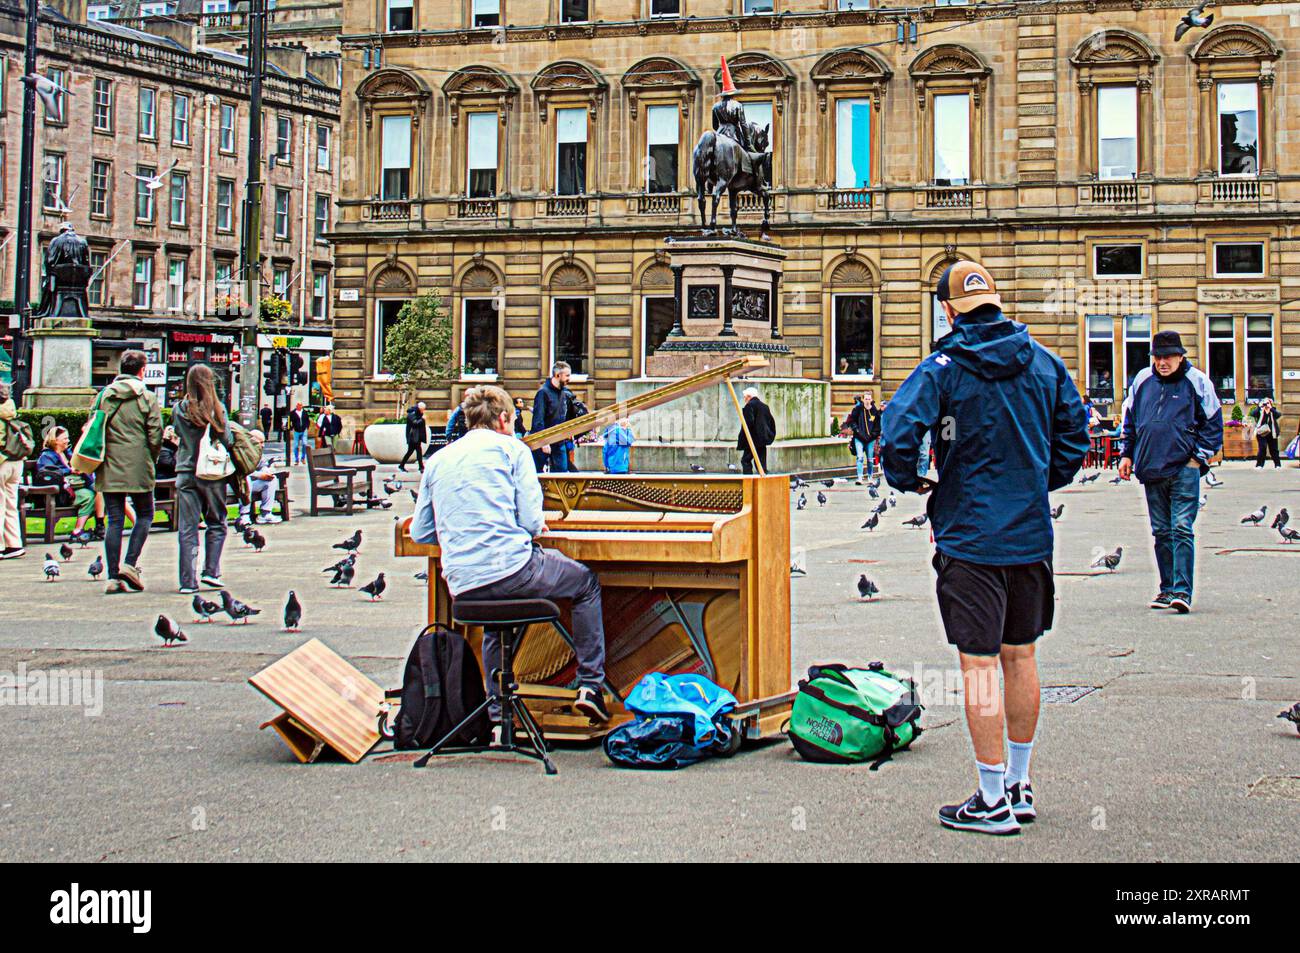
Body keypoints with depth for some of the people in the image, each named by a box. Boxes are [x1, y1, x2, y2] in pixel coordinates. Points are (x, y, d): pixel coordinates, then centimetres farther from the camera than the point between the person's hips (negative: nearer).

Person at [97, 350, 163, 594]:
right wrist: (151, 461, 9)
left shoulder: (104, 396, 6)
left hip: (109, 470, 3)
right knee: (144, 515, 12)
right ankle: (130, 564, -3)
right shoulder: (147, 397, -3)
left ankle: (113, 576, 3)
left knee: (114, 520, 5)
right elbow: (155, 436, -6)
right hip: (138, 469, -3)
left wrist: (102, 457, 16)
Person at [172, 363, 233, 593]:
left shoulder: (179, 409, -2)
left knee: (187, 529, 5)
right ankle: (211, 572, 5)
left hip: (185, 473, 2)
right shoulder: (216, 409, -8)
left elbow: (177, 434, 9)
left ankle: (188, 581, 3)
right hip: (212, 474, -2)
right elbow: (227, 440, -6)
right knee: (216, 524, 15)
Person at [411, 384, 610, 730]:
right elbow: (531, 521, -5)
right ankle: (590, 683, 13)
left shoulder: (437, 461, 16)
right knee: (587, 582, 18)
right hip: (511, 569, -5)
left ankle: (497, 710, 30)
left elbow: (419, 533, 18)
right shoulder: (511, 449, 3)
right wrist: (537, 528, 18)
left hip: (461, 585, 5)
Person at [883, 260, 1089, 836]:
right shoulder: (1043, 362, 6)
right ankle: (1020, 784, 26)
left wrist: (907, 481, -3)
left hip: (970, 536, -5)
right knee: (1020, 657, 16)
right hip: (1031, 534, 6)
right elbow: (1075, 432, 12)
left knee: (979, 665, -1)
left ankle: (994, 800, 3)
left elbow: (898, 430, -21)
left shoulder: (944, 367, -10)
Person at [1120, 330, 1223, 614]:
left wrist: (1199, 456, -4)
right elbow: (1129, 418, 20)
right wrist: (1127, 454, 14)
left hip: (1185, 469, -4)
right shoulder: (1143, 380, 9)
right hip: (1151, 470, 5)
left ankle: (1182, 591, -13)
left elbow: (1213, 422, 2)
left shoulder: (1197, 381, -2)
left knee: (1182, 529, -11)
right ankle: (1167, 588, 18)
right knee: (1161, 532, 10)